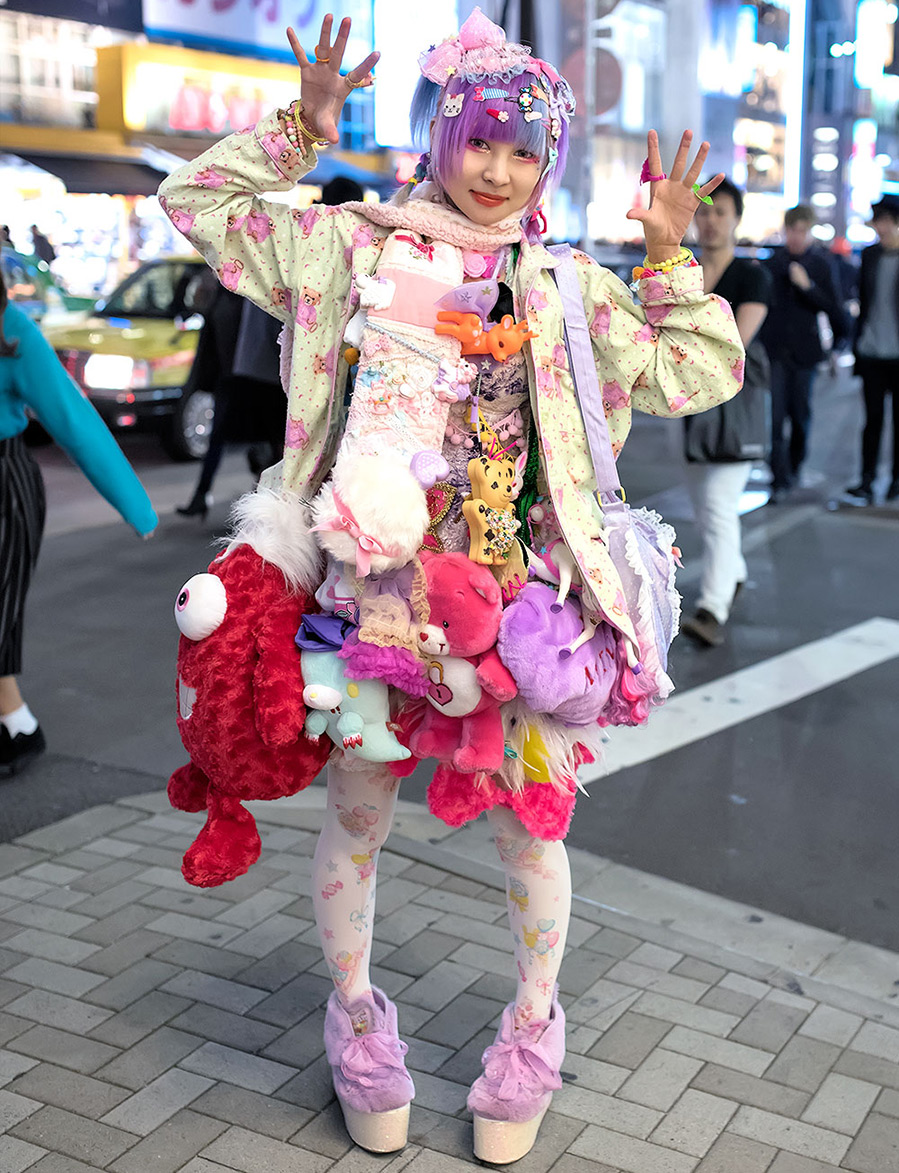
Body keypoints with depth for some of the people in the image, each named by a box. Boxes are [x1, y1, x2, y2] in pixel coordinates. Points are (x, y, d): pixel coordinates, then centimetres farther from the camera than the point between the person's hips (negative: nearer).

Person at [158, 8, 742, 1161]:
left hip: (514, 591, 1)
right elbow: (195, 200, 9)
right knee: (356, 815, 12)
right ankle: (354, 1014, 38)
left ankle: (532, 1026, 36)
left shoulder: (567, 283, 7)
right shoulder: (352, 243, 3)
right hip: (370, 582, -1)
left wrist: (671, 255, 3)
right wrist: (300, 129, 0)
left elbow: (696, 375, 11)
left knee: (530, 820, 10)